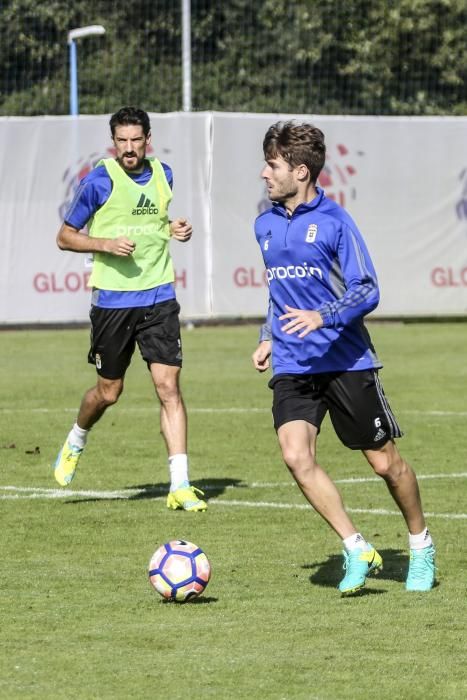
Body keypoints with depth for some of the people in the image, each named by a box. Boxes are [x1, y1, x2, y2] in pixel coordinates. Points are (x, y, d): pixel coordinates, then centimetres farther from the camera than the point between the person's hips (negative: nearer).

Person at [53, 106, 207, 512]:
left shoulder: (163, 175, 6)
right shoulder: (99, 182, -9)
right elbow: (65, 237, -2)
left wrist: (174, 229, 4)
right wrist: (106, 243, -18)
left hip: (159, 298, 3)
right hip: (112, 300, -3)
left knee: (169, 386, -8)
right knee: (109, 392, 9)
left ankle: (180, 485, -9)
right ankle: (76, 443, 42)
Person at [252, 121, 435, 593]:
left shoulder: (333, 221, -9)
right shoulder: (265, 226, 10)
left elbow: (367, 291, -12)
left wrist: (323, 317, -27)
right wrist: (269, 338, 19)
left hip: (346, 360, -4)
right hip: (292, 367, 4)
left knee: (384, 462, 5)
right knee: (296, 456, -18)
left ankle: (421, 546, 28)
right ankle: (356, 549, -7)